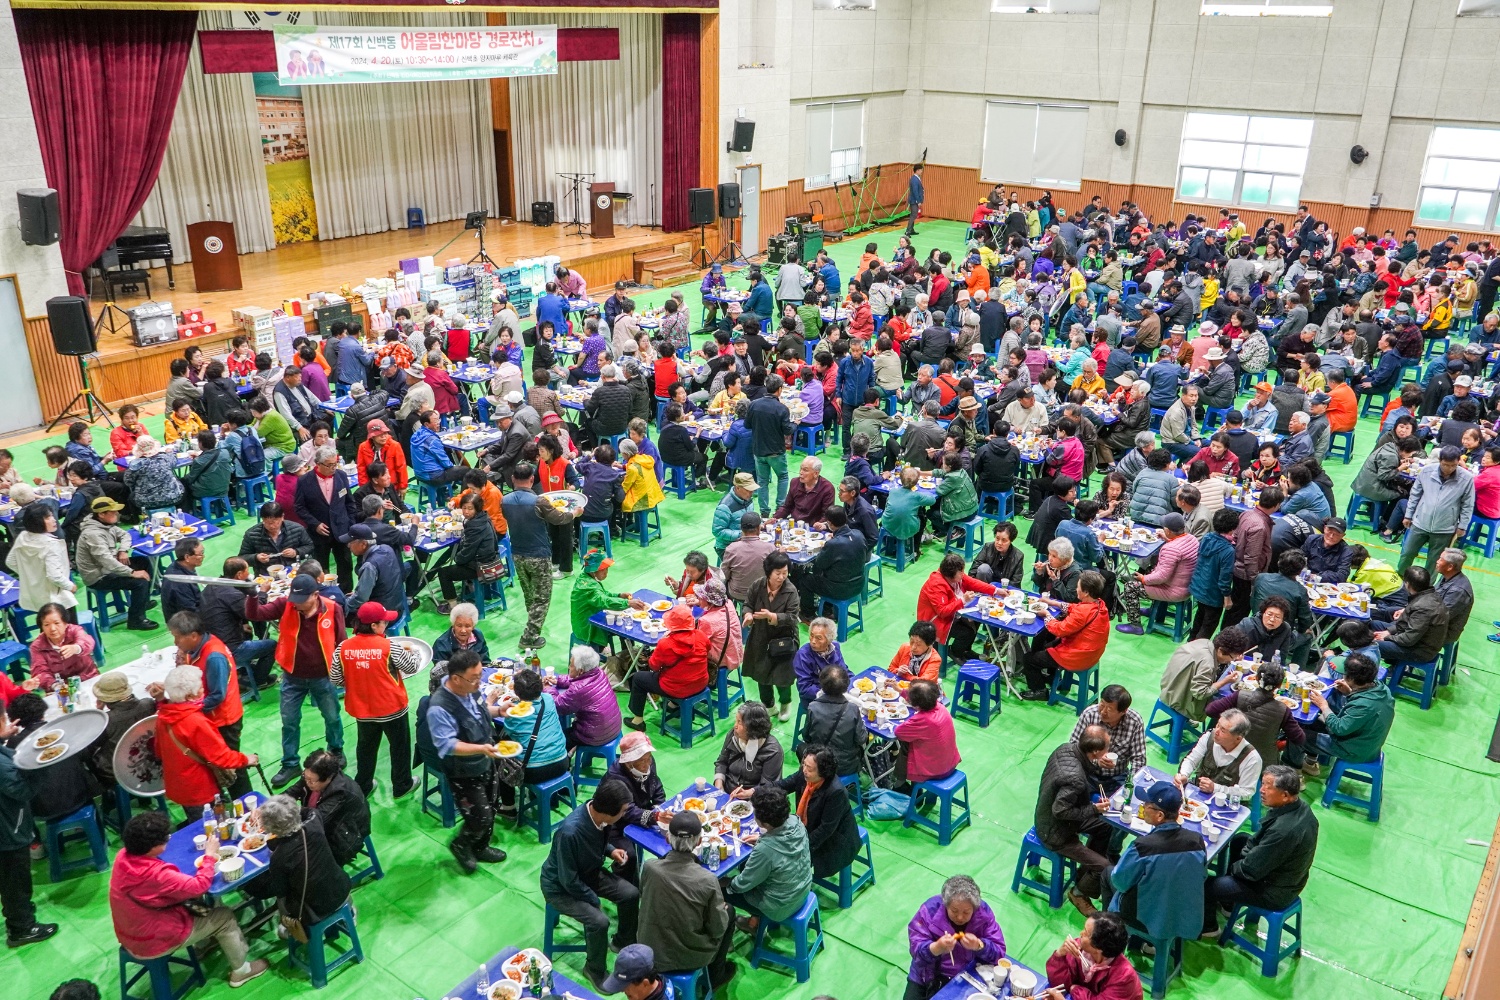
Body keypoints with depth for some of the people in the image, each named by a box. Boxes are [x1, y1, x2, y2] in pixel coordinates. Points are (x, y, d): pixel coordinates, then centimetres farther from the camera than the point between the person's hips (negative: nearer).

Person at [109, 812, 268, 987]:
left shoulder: (123, 856, -13)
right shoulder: (156, 874, -37)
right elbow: (199, 886, -26)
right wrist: (210, 856, -14)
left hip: (130, 935, 8)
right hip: (151, 943, -8)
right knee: (224, 916, 6)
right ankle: (241, 970, 23)